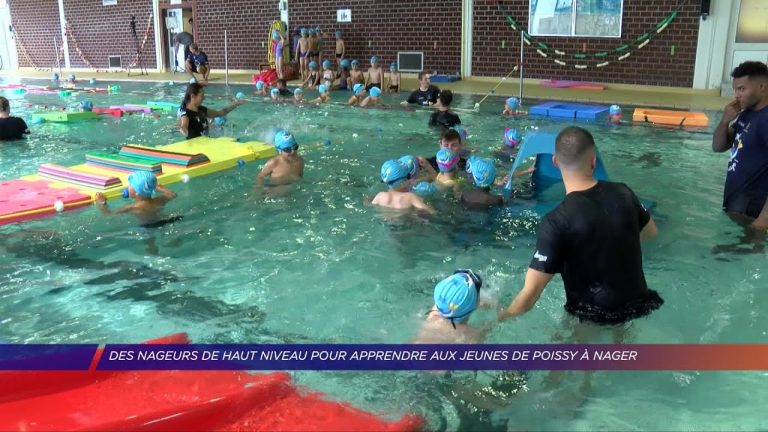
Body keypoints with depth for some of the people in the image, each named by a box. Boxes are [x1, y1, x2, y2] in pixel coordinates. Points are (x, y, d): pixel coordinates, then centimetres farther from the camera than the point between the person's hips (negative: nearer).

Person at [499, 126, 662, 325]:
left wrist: (496, 321, -11)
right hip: (638, 305, 6)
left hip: (595, 318, -6)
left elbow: (530, 294, -26)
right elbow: (651, 231, 14)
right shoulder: (622, 193, -9)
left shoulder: (556, 222, -26)